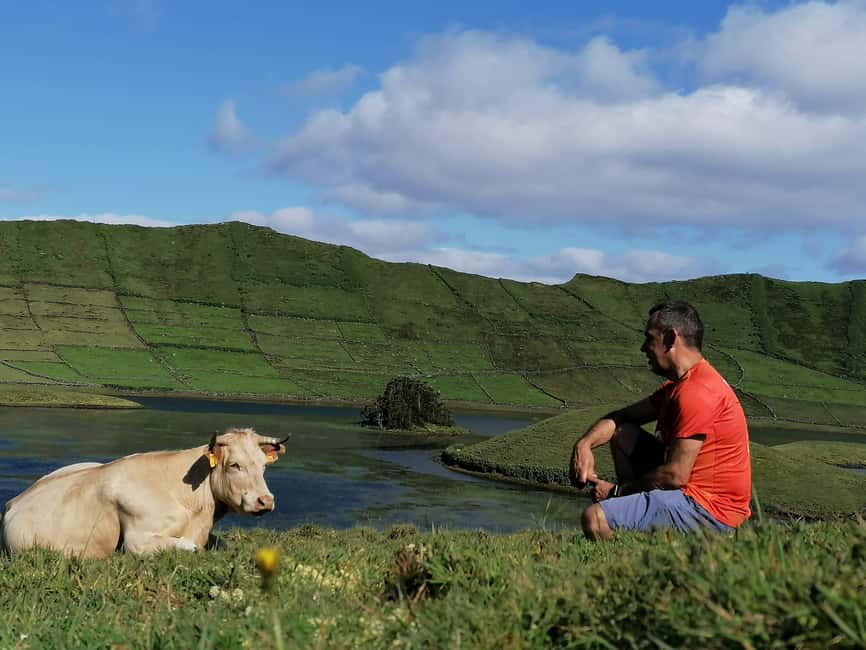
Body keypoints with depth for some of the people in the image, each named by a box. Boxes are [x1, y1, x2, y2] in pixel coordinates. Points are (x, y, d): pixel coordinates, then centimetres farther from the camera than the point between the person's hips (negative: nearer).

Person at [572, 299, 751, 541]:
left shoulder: (695, 392, -20)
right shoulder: (678, 385, 15)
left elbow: (676, 476, -22)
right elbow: (620, 418, 19)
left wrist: (617, 490, -8)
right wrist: (584, 444, -2)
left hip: (710, 510, -11)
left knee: (594, 519, -23)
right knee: (622, 433, 16)